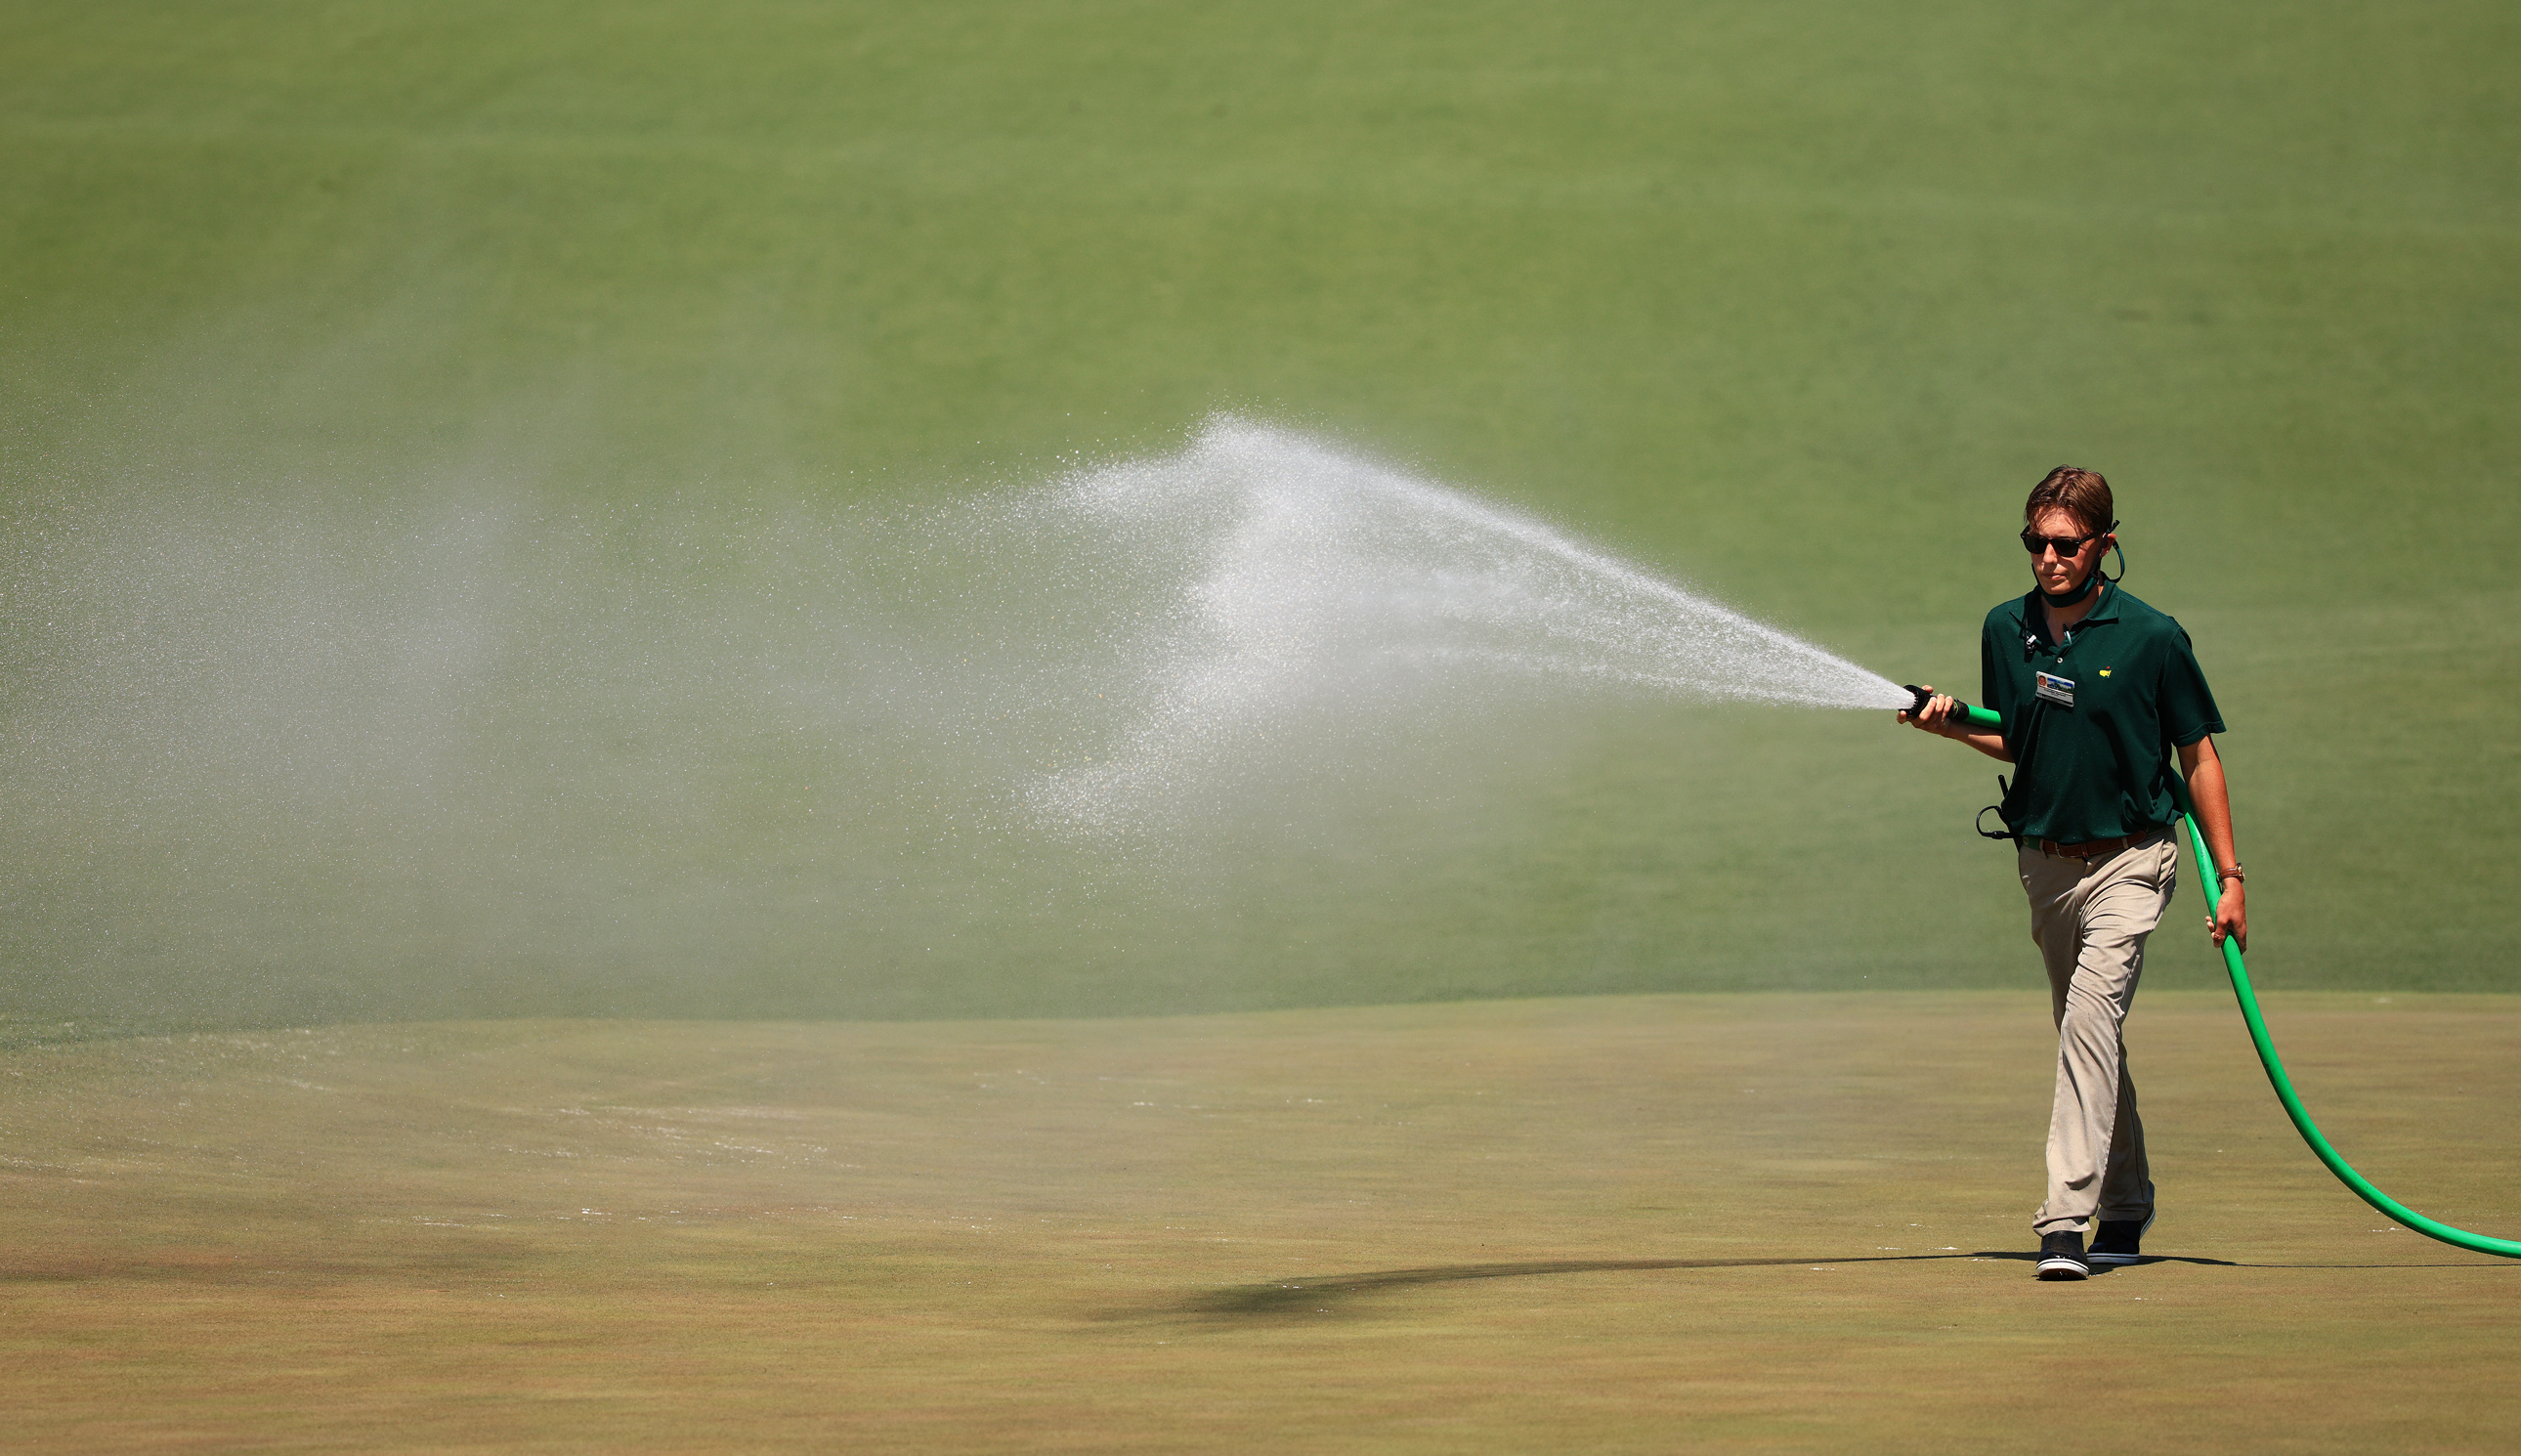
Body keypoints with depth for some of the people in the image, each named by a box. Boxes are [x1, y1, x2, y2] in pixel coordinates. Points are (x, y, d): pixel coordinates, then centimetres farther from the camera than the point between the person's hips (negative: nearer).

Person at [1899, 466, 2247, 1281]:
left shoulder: (2151, 639, -11)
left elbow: (2198, 757, -3)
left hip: (2128, 859, -5)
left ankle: (2065, 1223, -26)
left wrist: (2230, 876, -3)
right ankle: (2125, 1205, 32)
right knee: (2088, 1036, 16)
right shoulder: (2006, 631, 2)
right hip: (2045, 861, 5)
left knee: (2091, 1020, -21)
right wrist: (1953, 725, -5)